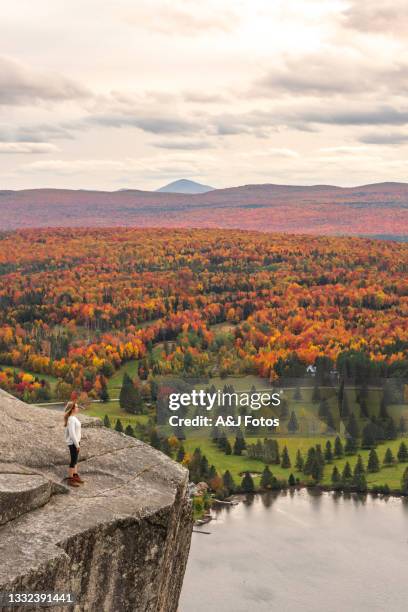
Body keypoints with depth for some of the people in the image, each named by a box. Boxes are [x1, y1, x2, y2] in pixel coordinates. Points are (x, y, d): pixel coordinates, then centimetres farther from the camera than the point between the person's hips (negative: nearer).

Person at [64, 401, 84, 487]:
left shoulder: (74, 418, 7)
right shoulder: (71, 419, -22)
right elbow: (72, 433, -24)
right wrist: (77, 444, -19)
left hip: (76, 441, 9)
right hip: (73, 443, -9)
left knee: (75, 460, 19)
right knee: (73, 461, 0)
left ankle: (75, 475, 32)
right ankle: (70, 479, 9)